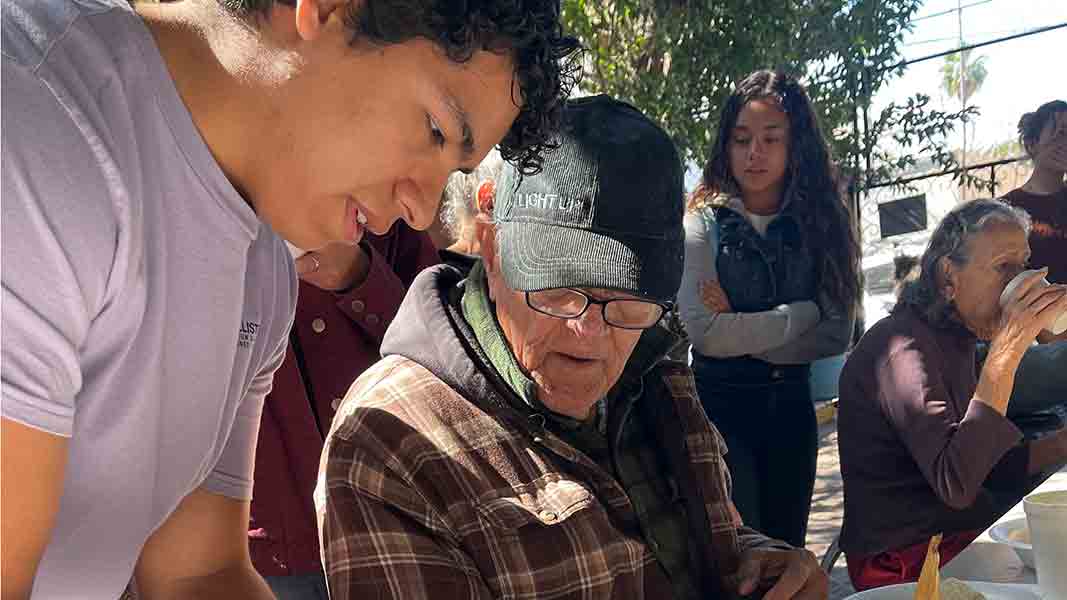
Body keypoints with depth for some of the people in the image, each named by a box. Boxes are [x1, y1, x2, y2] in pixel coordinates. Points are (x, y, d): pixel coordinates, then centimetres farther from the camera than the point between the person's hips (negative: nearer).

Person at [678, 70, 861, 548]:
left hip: (791, 406, 4)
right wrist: (802, 314, -12)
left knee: (788, 548, 17)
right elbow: (701, 331, -21)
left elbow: (836, 335, -7)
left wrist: (741, 332, -15)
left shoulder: (820, 222, 1)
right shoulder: (704, 222, -8)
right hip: (722, 404, -4)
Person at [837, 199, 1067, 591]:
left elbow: (997, 469, 15)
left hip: (963, 536, 9)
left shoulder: (952, 341, 12)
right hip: (907, 563, -9)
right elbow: (955, 485, -31)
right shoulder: (903, 346, -19)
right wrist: (1008, 349, -29)